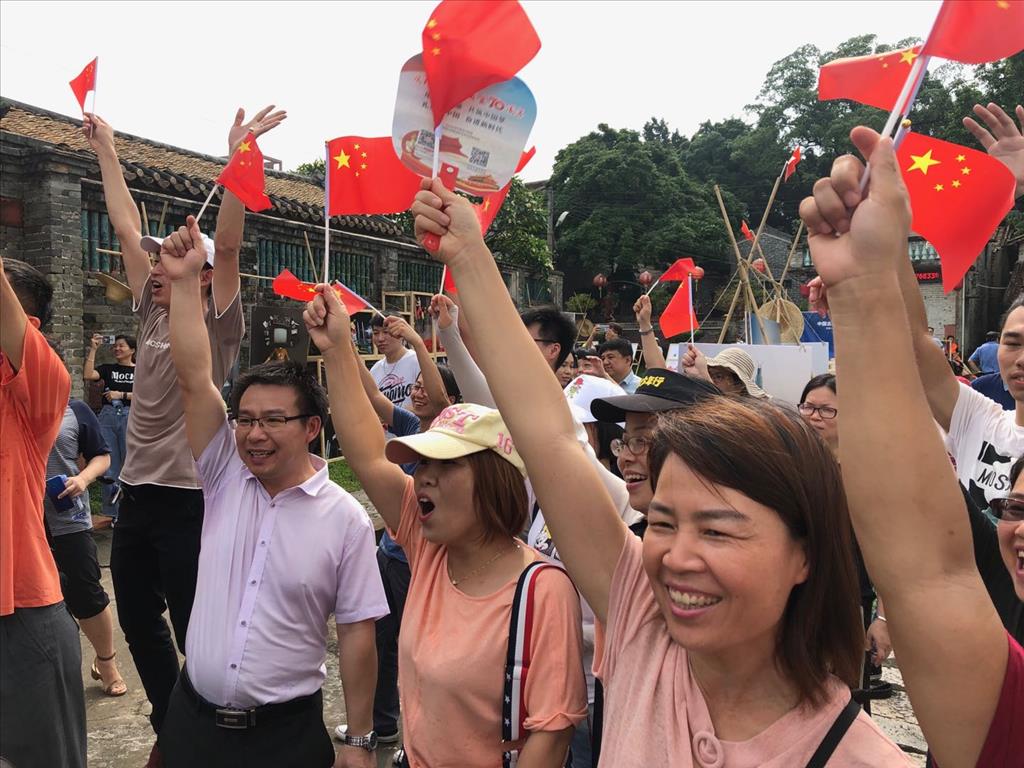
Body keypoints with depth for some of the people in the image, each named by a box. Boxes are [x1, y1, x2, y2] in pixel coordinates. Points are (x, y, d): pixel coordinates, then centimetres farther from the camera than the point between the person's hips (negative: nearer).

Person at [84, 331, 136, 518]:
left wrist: (121, 394, -11)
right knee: (109, 465, 3)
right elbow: (87, 375, -6)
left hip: (129, 417, -2)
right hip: (108, 416, 3)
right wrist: (93, 350, -5)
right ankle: (110, 514, 9)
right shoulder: (107, 368, 12)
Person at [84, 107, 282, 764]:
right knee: (138, 624, 17)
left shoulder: (217, 327, -8)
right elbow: (127, 228, 12)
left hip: (188, 499, -7)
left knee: (195, 632, 5)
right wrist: (106, 151, 17)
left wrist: (237, 161, -30)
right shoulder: (152, 314, 9)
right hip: (137, 495, 7)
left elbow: (228, 248, -22)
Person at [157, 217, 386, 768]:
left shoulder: (345, 519, -11)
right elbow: (194, 377, -12)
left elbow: (357, 632, -7)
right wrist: (185, 281, -17)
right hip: (192, 717, 4)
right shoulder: (225, 478, -3)